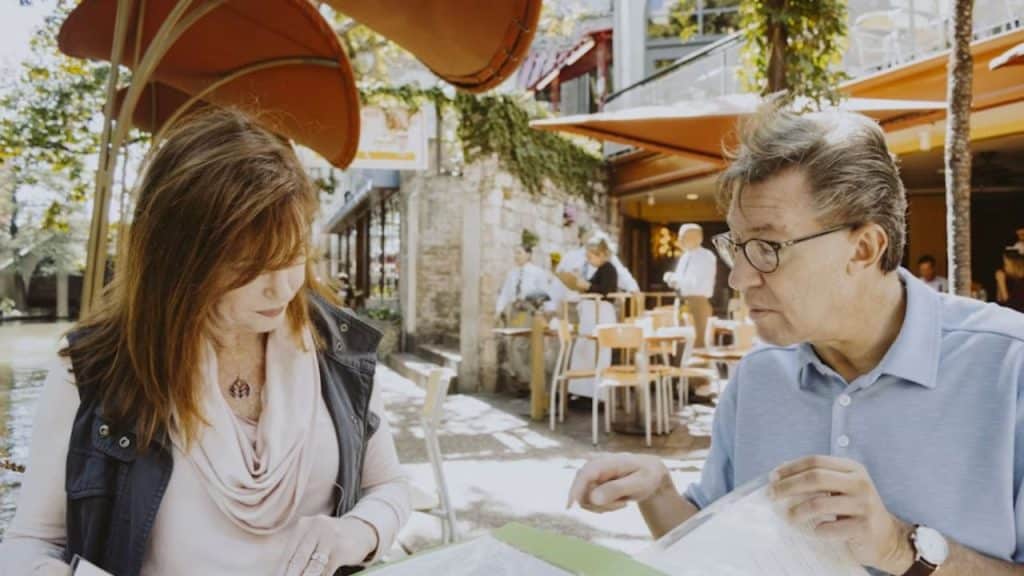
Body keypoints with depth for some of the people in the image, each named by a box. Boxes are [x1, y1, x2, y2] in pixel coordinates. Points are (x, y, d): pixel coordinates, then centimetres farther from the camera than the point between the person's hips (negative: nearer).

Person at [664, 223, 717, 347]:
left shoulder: (707, 256, -8)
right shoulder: (685, 256, 13)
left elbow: (702, 283, -19)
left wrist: (677, 280, -18)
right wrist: (672, 279, -6)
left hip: (699, 301, -7)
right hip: (684, 302, 7)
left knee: (697, 338, -5)